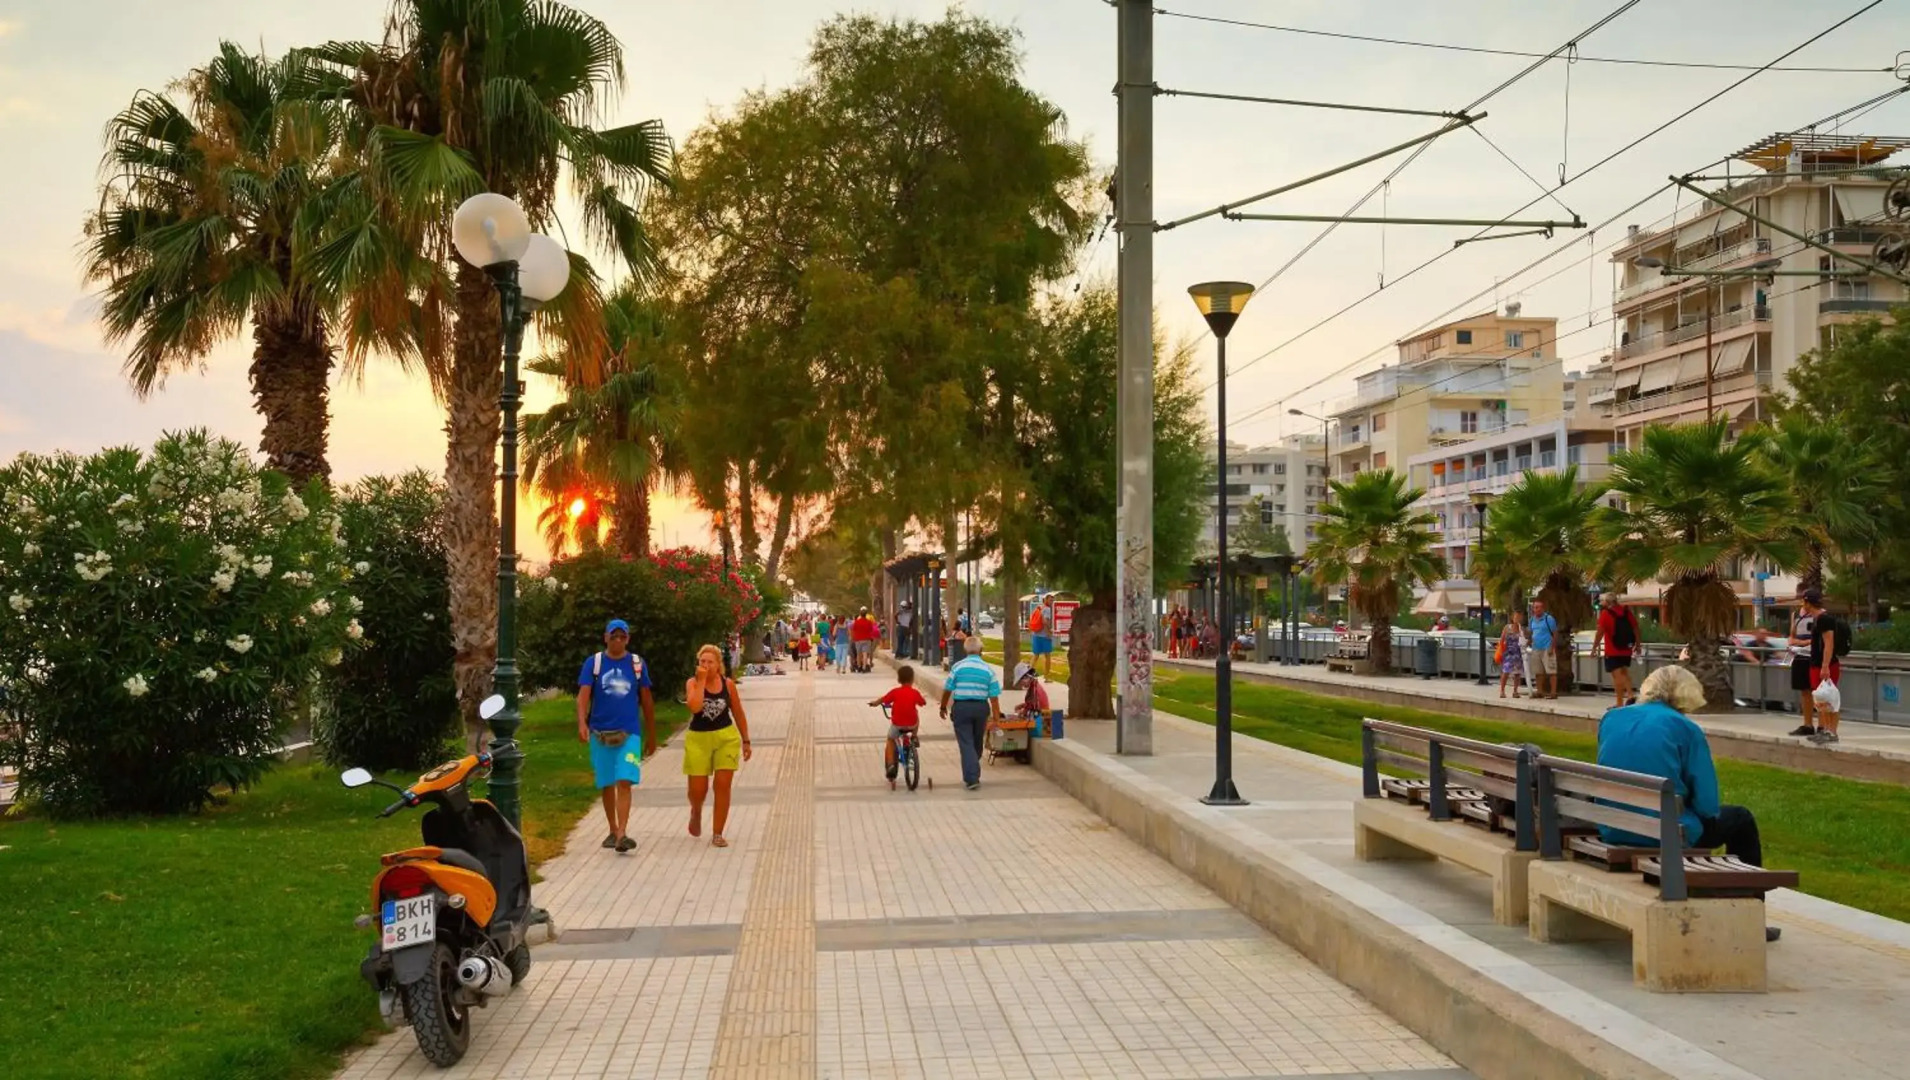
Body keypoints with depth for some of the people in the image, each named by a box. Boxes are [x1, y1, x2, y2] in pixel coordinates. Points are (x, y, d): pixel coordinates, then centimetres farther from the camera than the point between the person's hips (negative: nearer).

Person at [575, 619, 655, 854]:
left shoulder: (637, 664, 4)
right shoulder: (593, 662, 1)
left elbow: (646, 700, 10)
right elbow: (583, 695, -8)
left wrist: (651, 733, 13)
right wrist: (582, 723, -24)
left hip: (629, 733, -1)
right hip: (600, 733, 1)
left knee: (624, 782, -13)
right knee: (607, 784, 11)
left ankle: (622, 834, -19)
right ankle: (613, 831, 25)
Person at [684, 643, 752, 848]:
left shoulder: (728, 684, -1)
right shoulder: (693, 682, -6)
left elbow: (738, 714, 9)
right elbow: (694, 707, -26)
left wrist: (746, 741, 9)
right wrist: (701, 680, -22)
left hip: (726, 738, 1)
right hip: (698, 739, -1)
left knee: (723, 785, -4)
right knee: (698, 789, 2)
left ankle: (717, 834, 6)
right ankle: (696, 813, 38)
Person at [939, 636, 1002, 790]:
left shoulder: (957, 667, -5)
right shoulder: (988, 670, -1)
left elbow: (947, 690, -1)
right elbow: (994, 696, -3)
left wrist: (943, 707, 14)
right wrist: (996, 717, 2)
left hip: (961, 707, -2)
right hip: (981, 708, 2)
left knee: (966, 743, -1)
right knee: (977, 743, 19)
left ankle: (971, 778, -11)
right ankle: (973, 772, 35)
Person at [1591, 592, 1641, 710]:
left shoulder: (1605, 613, -10)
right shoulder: (1626, 611, 7)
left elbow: (1600, 633, -16)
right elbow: (1635, 628, 10)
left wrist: (1594, 649, -11)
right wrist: (1637, 644, 19)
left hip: (1612, 651, -6)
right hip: (1627, 649, 6)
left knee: (1617, 675, -3)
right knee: (1625, 672, 21)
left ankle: (1619, 703, -2)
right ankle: (1630, 695, 6)